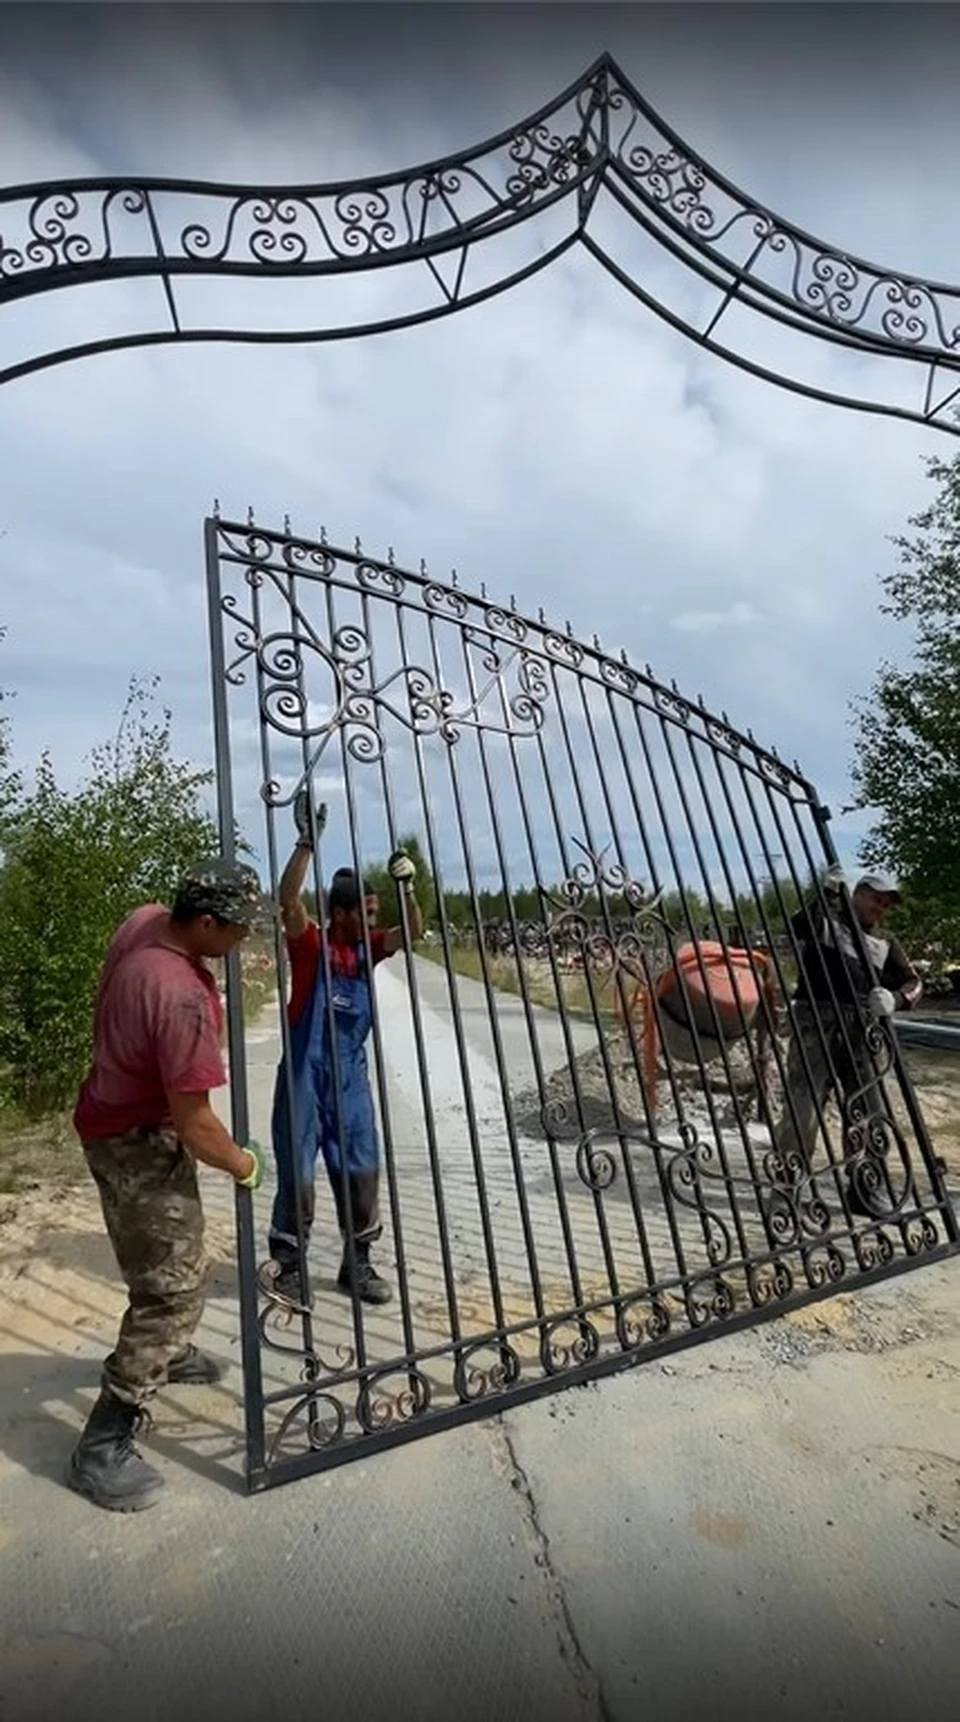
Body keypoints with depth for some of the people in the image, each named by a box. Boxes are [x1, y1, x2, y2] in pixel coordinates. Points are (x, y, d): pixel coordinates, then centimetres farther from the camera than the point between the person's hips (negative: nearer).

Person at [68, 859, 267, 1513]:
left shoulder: (144, 921, -11)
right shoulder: (183, 999, -37)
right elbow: (194, 1124, -28)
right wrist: (244, 1164, -12)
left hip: (121, 1119, 10)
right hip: (141, 1145, -10)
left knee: (169, 1262, 28)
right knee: (174, 1288, 2)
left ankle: (165, 1351, 51)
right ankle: (103, 1447, 17)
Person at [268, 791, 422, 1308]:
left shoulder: (366, 949, 6)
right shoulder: (310, 944, -9)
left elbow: (412, 933, 0)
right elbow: (288, 898, -24)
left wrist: (406, 887, -15)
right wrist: (306, 841, -31)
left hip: (350, 1076, 5)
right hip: (305, 1073, -5)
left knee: (361, 1170, 11)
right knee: (297, 1171, 5)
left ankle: (357, 1263, 27)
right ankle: (289, 1266, 23)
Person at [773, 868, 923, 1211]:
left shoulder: (884, 942, 21)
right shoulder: (824, 919, 7)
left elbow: (914, 982, 12)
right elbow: (798, 928, -15)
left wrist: (896, 999, -10)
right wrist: (825, 894, -21)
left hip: (859, 1030, 6)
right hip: (817, 1022, -6)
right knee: (803, 1104, -8)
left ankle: (862, 1189, 27)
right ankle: (788, 1183, 2)